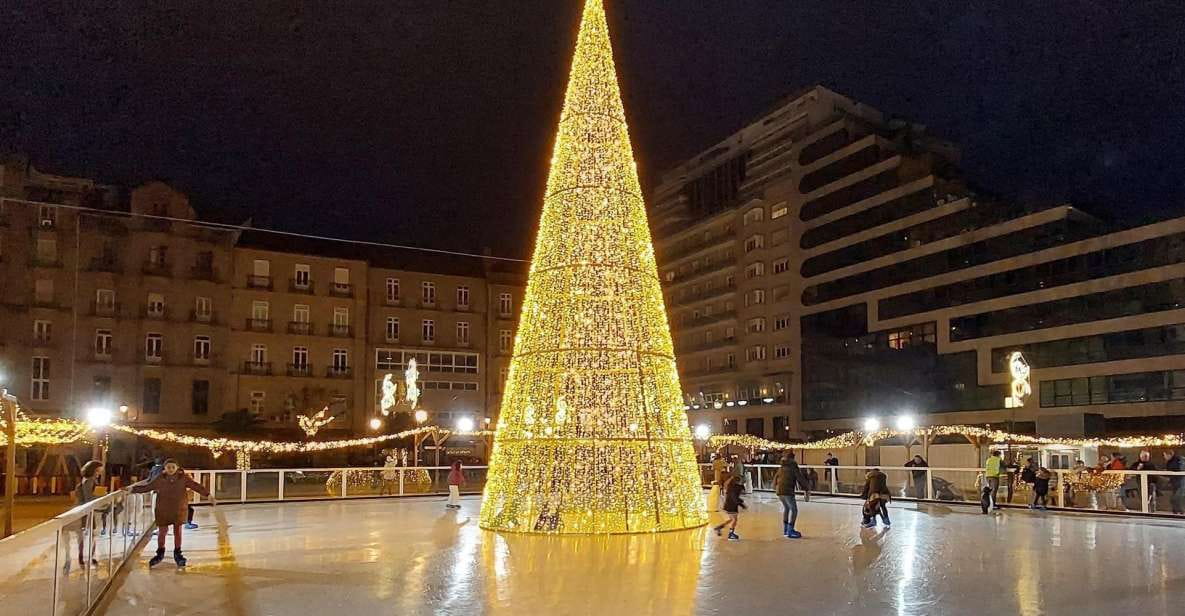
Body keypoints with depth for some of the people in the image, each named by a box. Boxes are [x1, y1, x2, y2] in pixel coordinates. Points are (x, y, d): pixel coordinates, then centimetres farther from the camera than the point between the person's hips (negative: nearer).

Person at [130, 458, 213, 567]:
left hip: (178, 510, 0)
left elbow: (196, 486, -12)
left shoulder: (183, 478, -9)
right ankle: (160, 553, 29)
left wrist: (208, 494, -19)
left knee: (177, 531, 10)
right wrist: (133, 489, -1)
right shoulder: (160, 479, -7)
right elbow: (147, 487, 3)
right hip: (162, 510, 0)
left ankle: (177, 554, 25)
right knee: (162, 532, 8)